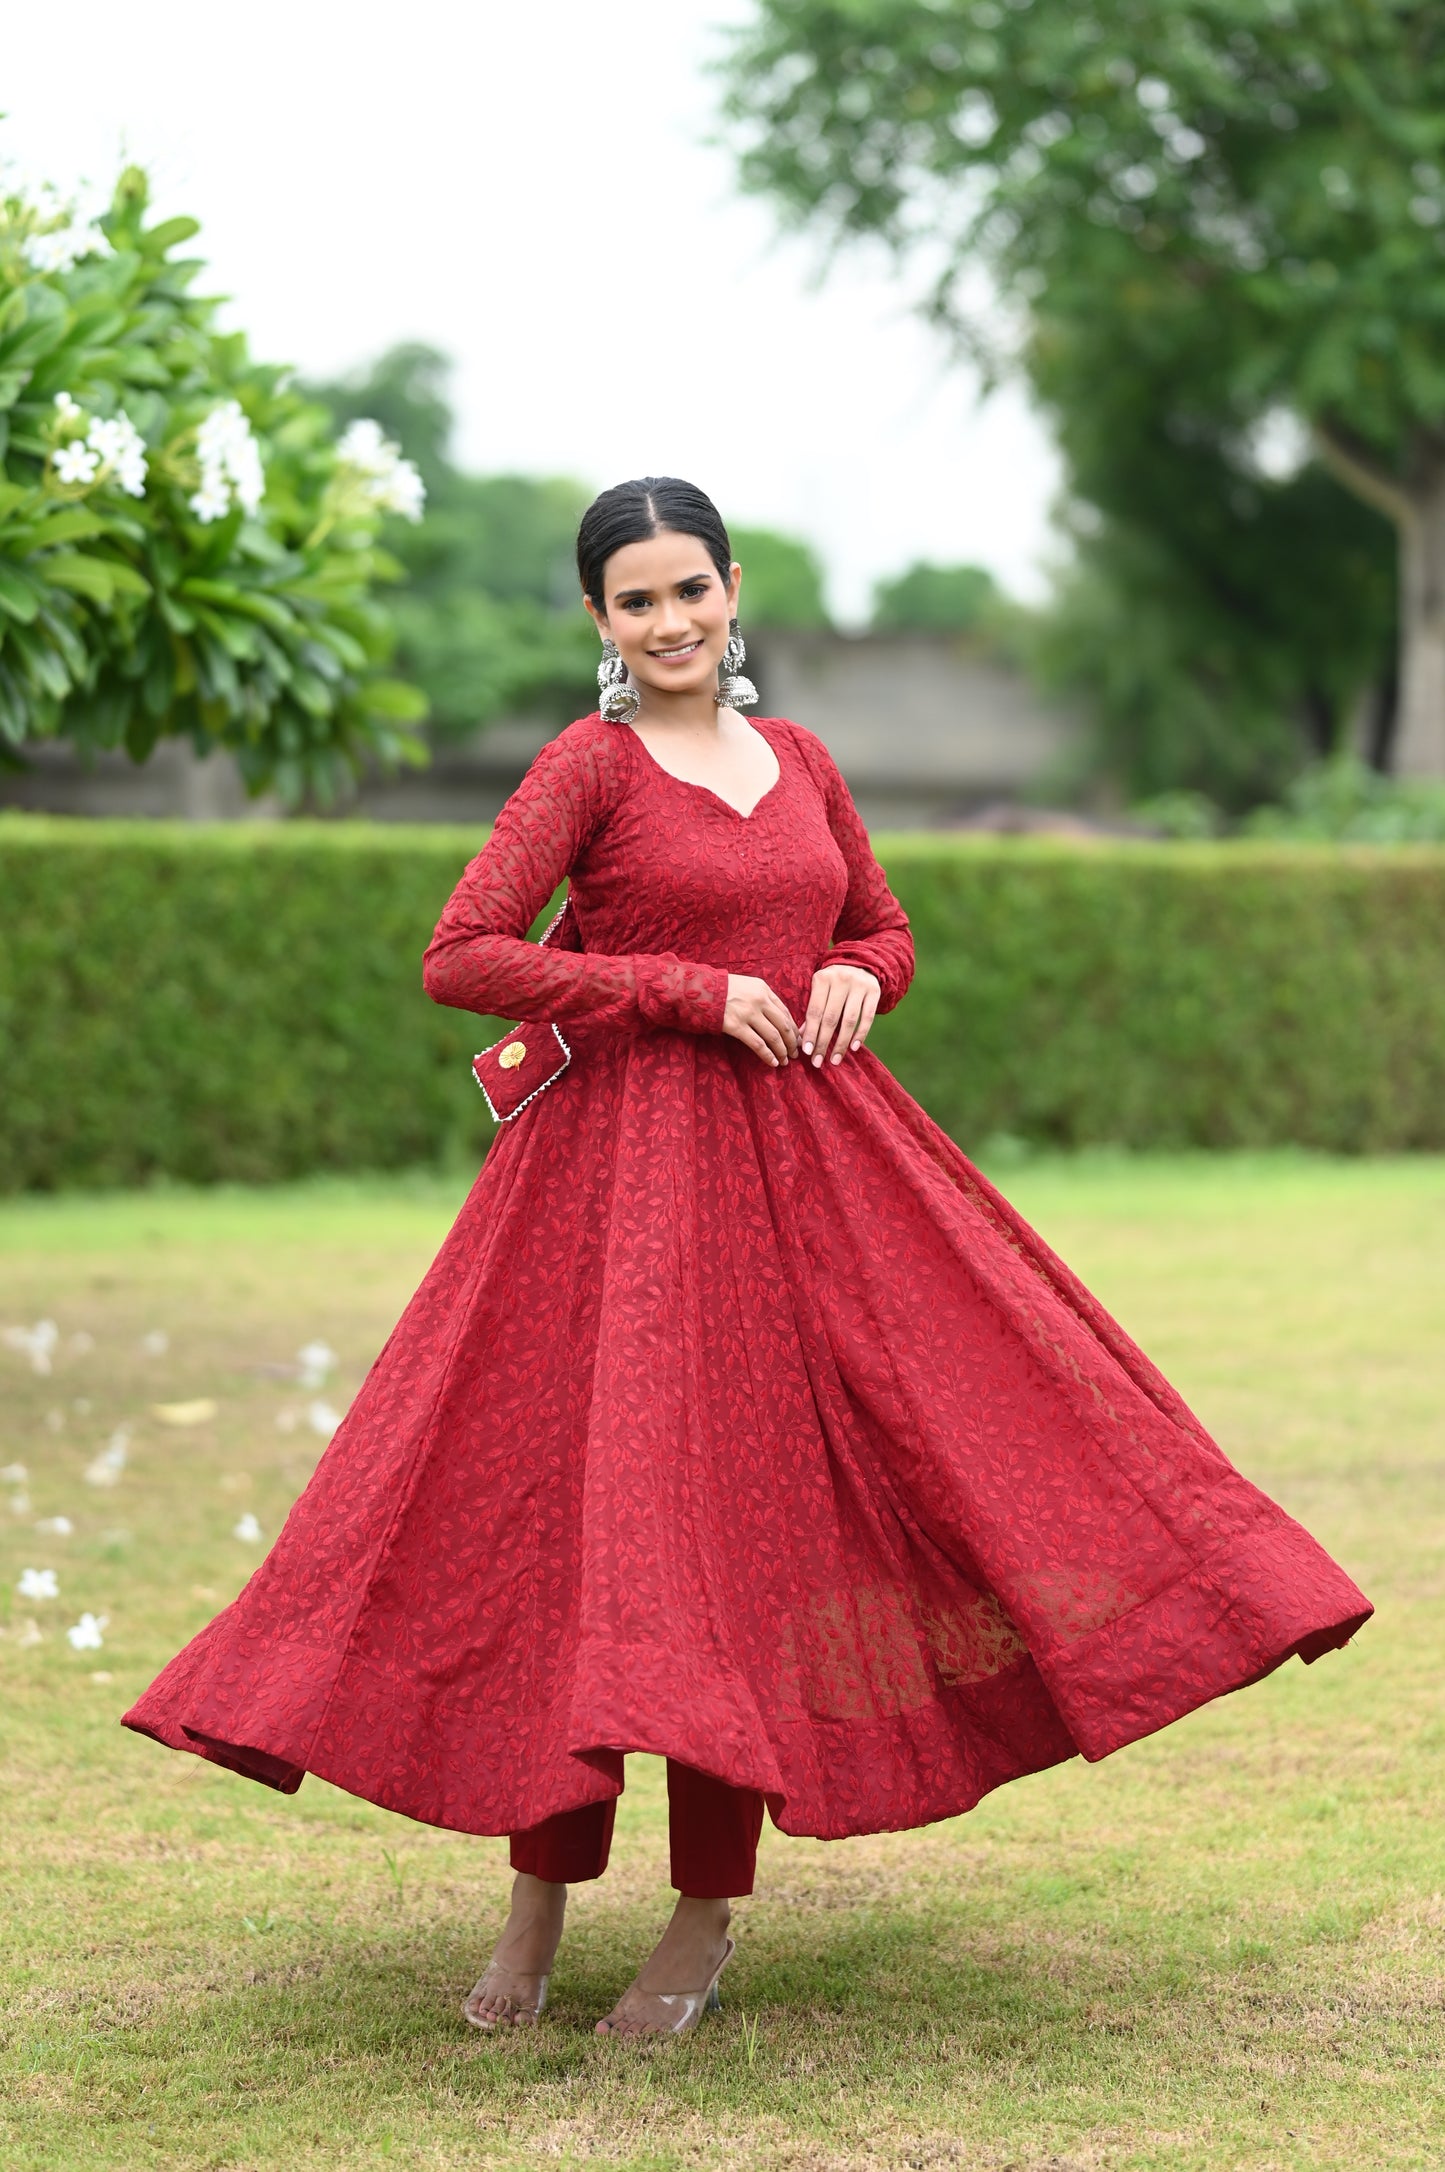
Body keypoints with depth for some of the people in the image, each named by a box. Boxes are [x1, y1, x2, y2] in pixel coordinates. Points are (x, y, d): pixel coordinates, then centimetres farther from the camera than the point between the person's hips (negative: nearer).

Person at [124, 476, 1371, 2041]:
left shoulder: (800, 762, 12)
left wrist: (856, 977, 1)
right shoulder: (586, 767, -4)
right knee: (594, 1504, -7)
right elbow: (460, 958, -13)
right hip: (627, 1163, -5)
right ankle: (540, 1905, 6)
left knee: (761, 1503, 1)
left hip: (811, 1158, 5)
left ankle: (705, 1926, 8)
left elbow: (886, 927, 25)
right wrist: (692, 992, -14)